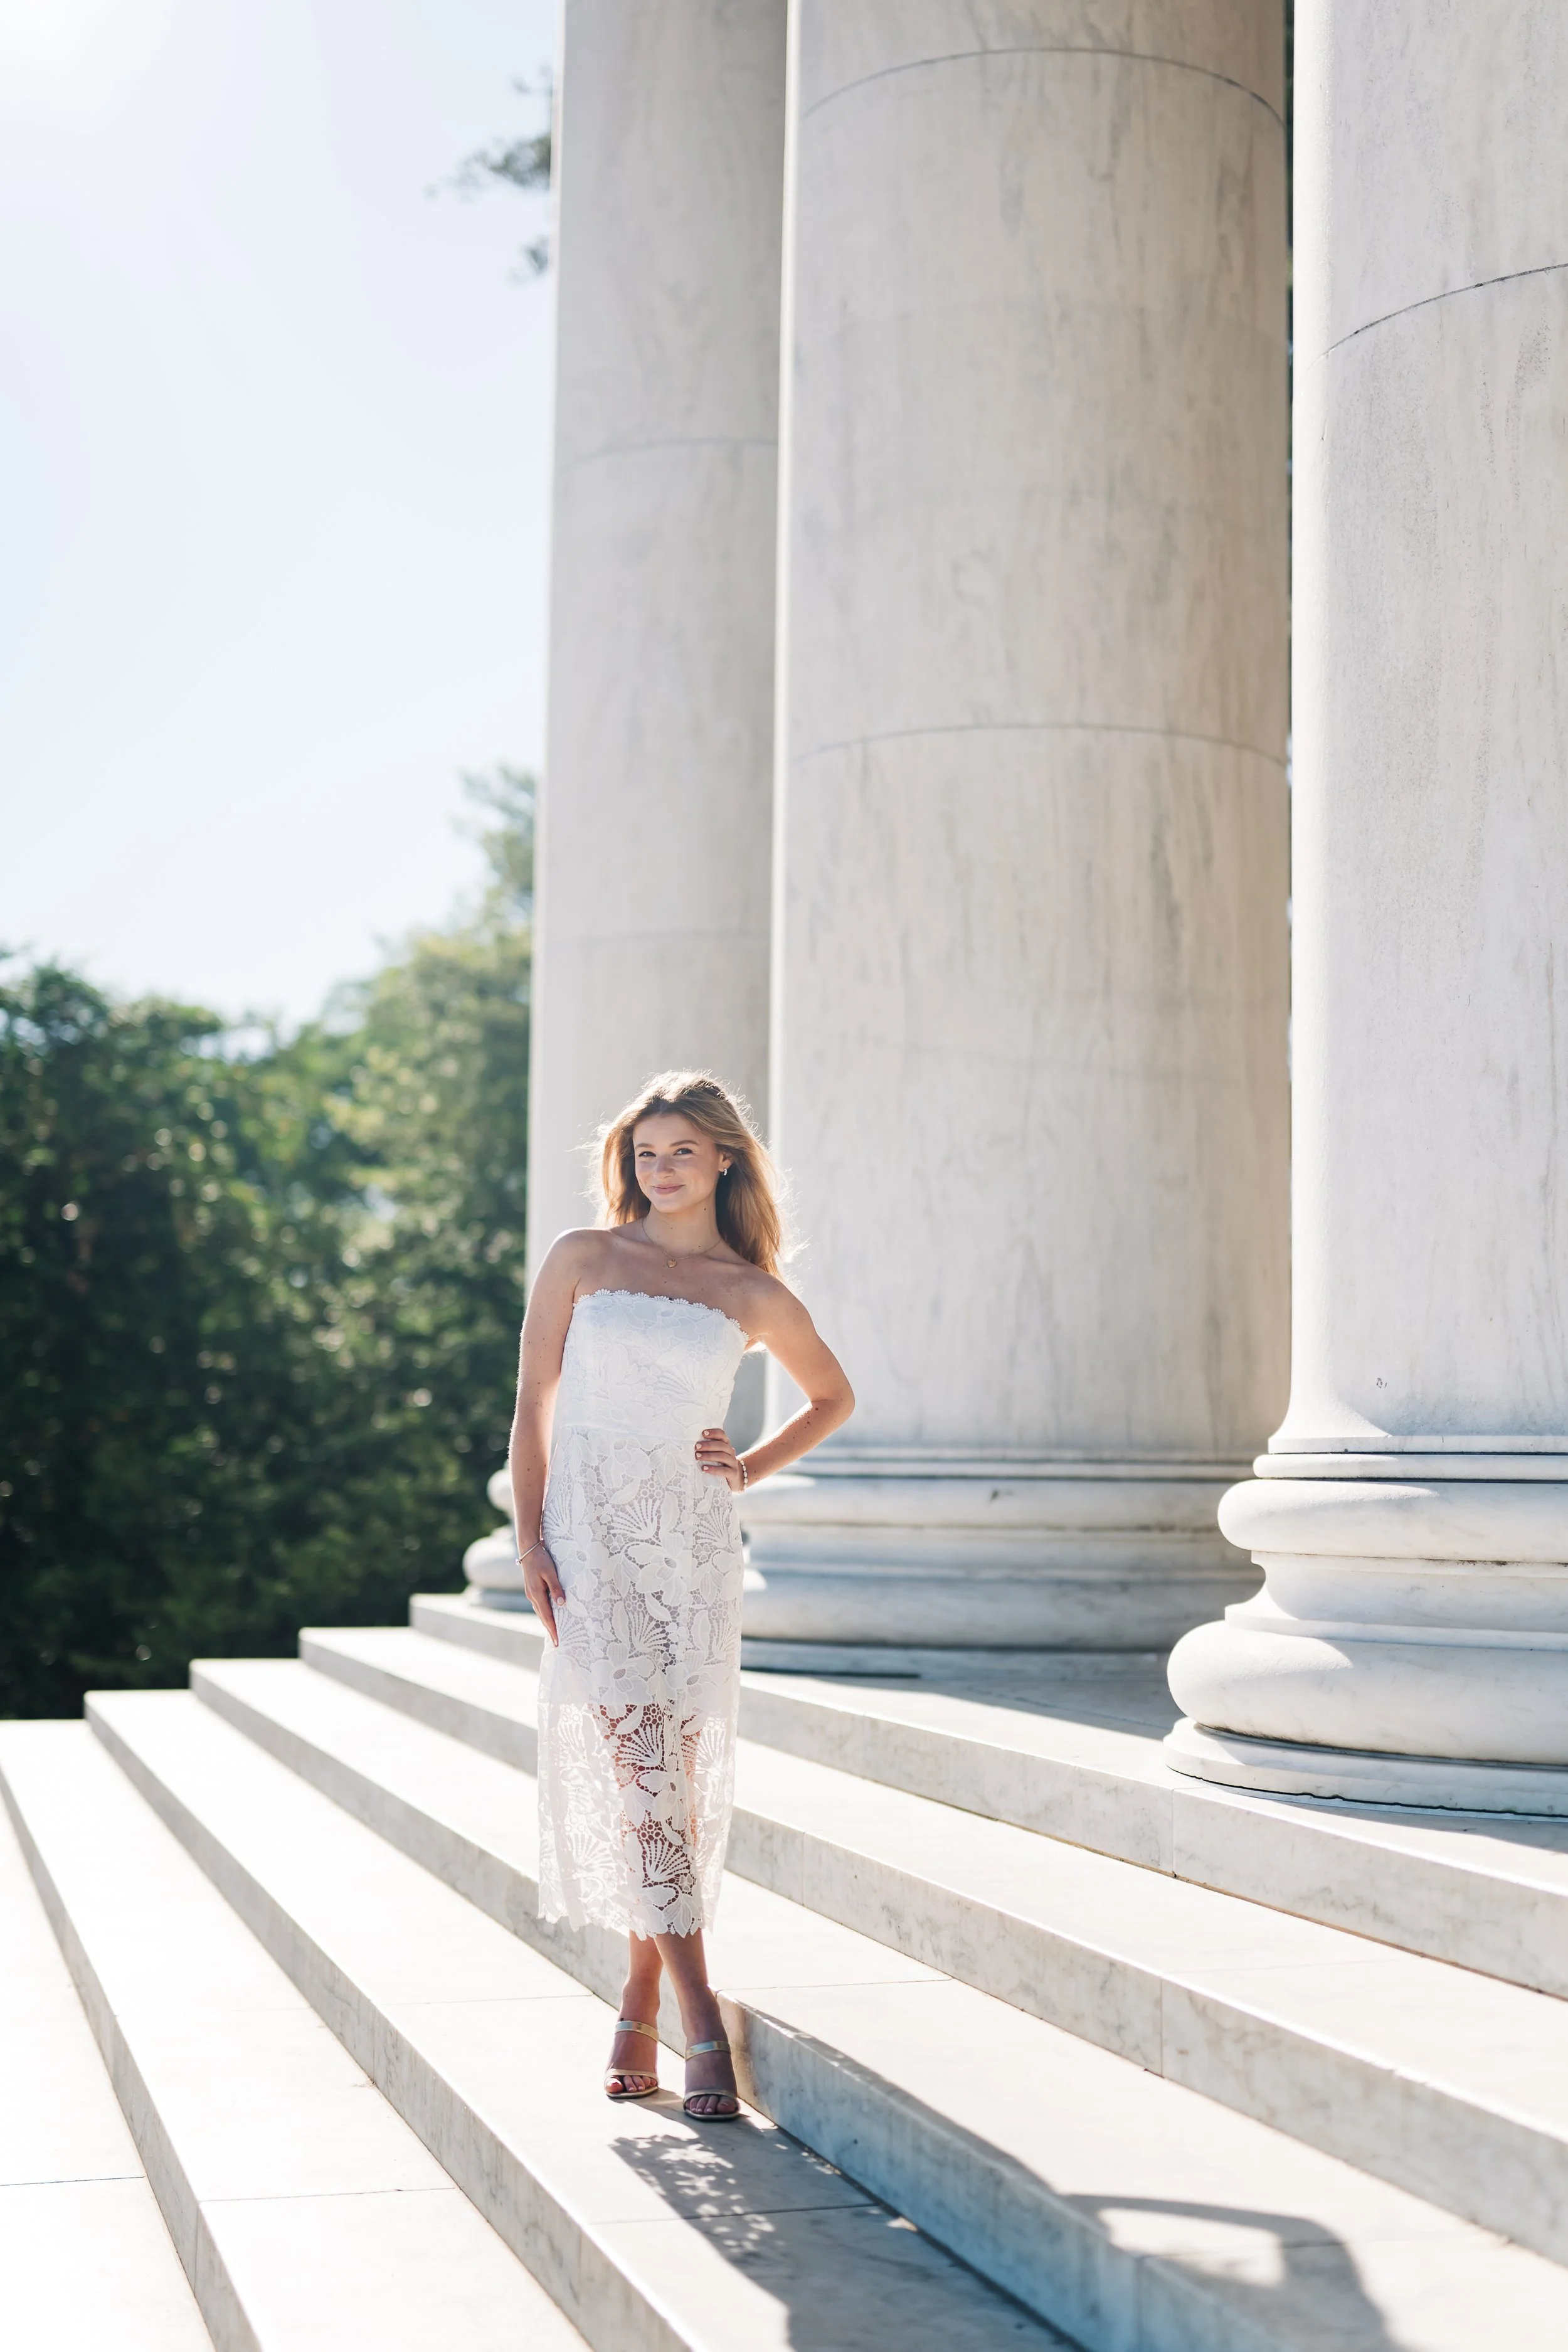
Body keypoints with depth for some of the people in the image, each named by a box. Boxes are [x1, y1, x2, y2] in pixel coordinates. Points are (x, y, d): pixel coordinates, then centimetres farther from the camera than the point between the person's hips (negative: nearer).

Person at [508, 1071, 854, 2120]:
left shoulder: (754, 1294, 8)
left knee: (683, 1773, 1)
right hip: (593, 1529, -1)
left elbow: (833, 1397, 22)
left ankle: (641, 2003, 16)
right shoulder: (584, 1258, 6)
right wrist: (530, 1537, -4)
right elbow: (534, 1403, 6)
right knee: (635, 1761, -11)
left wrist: (752, 1468, 7)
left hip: (695, 1535, 2)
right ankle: (701, 2016, -10)